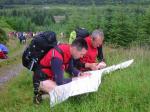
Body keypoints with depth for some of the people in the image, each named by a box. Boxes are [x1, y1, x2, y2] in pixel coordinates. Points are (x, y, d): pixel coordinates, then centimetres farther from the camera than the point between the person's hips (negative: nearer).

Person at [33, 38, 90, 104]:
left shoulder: (69, 50, -9)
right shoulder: (57, 57, -34)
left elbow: (70, 68, 9)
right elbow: (60, 81, -31)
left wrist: (80, 74, -10)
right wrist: (78, 78, -21)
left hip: (52, 77, 9)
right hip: (41, 79, -9)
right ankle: (41, 92, -7)